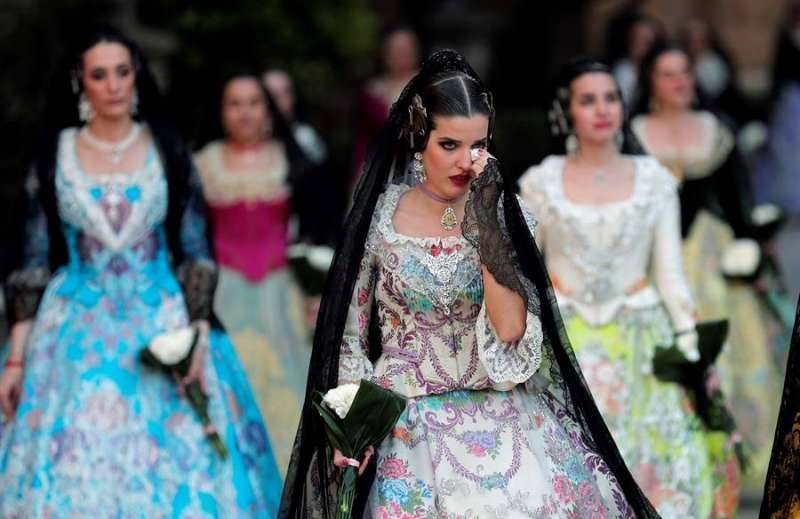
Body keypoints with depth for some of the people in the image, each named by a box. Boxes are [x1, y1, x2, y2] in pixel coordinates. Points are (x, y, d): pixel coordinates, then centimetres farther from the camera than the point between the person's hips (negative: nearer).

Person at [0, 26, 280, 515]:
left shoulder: (168, 151, 2)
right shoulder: (55, 156, 3)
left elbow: (196, 253, 1)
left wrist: (199, 337, -12)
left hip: (162, 327, 0)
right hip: (77, 333, 0)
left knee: (173, 469, -2)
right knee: (71, 470, -3)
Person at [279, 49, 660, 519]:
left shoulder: (506, 214, 0)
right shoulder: (381, 215, -1)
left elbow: (511, 331, -11)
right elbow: (351, 330, 7)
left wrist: (485, 226, -16)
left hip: (500, 413, 1)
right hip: (409, 422, -1)